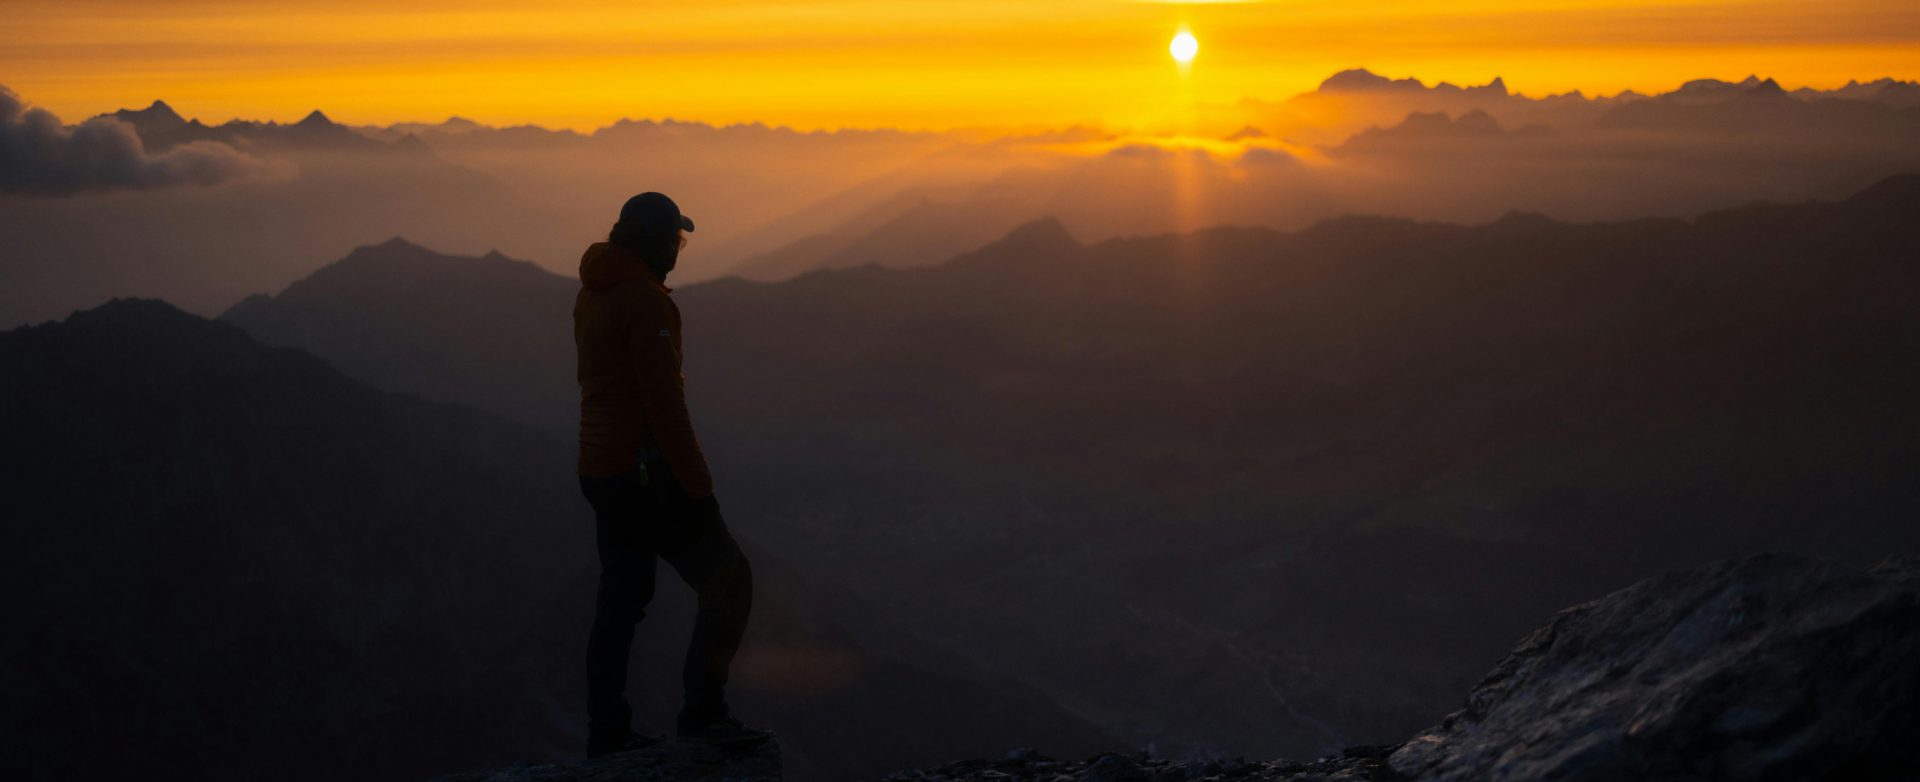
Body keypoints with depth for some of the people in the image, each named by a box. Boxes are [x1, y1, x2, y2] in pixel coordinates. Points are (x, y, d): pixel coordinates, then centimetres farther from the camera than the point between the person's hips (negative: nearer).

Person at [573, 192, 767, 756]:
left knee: (622, 601, 14)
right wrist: (700, 487, -19)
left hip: (601, 471, 10)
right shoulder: (647, 302, -18)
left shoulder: (592, 296, 12)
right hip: (649, 475, -10)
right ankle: (703, 712, -6)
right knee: (730, 581, -4)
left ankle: (607, 732, 19)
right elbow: (664, 404, -22)